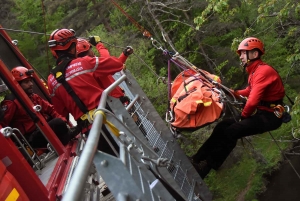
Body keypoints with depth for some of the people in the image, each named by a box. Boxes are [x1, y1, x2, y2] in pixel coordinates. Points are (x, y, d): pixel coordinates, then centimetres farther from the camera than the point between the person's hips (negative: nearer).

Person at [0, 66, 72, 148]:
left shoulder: (34, 97, 16)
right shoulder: (11, 103, -10)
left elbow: (49, 109, 16)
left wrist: (61, 119, -2)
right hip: (30, 139, -9)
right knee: (58, 123, -24)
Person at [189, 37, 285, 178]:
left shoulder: (263, 71, -19)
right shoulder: (255, 71, 13)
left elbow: (253, 100, -24)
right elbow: (249, 92, 18)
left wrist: (243, 116, -9)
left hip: (270, 116, -10)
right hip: (261, 112, 10)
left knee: (230, 132, -22)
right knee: (223, 126, 0)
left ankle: (206, 167, -15)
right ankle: (197, 160, 1)